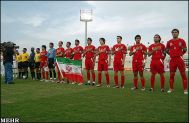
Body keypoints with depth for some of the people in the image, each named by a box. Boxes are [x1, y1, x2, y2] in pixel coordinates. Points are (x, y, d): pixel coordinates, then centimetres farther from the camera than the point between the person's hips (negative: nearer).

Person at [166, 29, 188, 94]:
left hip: (180, 59, -2)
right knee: (171, 75, 6)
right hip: (172, 60, 2)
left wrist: (180, 54, -5)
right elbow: (167, 51, 17)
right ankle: (171, 89, 14)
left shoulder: (182, 41, 4)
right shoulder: (169, 42, 9)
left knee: (183, 74, -2)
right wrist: (172, 54, 6)